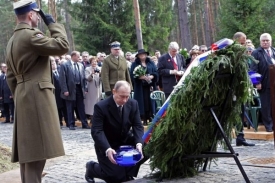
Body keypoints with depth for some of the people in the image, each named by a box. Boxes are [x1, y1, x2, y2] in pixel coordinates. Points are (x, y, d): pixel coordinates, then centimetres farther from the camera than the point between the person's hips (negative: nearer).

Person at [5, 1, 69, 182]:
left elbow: (10, 76, 20)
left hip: (24, 96, 10)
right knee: (37, 148, -10)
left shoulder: (13, 40, 18)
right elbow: (62, 46, -17)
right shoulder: (31, 35, -12)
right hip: (37, 96, -10)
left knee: (28, 148, 12)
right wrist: (52, 23, -4)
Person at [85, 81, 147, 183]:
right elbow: (97, 131, -26)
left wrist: (139, 143, -29)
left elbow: (137, 126, -9)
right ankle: (92, 168, 13)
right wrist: (107, 149, -43)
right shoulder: (101, 107, -21)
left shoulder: (133, 104, -7)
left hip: (126, 141, 5)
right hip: (107, 146, -5)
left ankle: (127, 172, 4)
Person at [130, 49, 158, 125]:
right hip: (140, 87, -2)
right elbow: (132, 75, -4)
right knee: (142, 103, -4)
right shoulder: (135, 64, 6)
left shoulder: (151, 63, 13)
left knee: (150, 103, -1)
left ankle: (151, 118, 3)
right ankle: (144, 120, 0)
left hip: (150, 87, 2)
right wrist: (142, 77, -17)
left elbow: (156, 73, 7)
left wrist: (151, 77, -13)